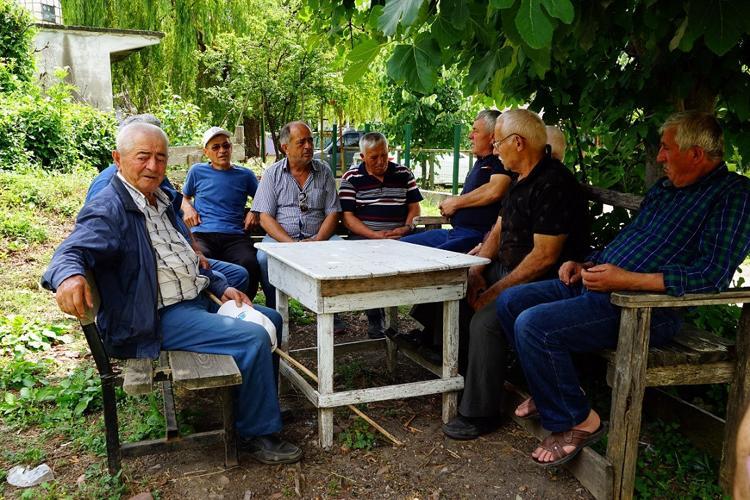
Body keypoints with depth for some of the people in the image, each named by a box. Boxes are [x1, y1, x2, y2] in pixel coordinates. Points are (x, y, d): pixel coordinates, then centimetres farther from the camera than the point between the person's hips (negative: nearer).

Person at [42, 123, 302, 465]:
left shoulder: (162, 200, 15)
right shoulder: (109, 209, -13)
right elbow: (73, 250, -28)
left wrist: (220, 287, 12)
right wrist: (69, 275, -52)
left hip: (196, 300, 10)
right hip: (157, 319, -10)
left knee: (271, 320, 17)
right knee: (254, 338, -22)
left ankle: (257, 401, 32)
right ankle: (258, 433, -5)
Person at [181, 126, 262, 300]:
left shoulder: (245, 175, 19)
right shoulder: (197, 171, 18)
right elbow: (184, 197, 34)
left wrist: (255, 212, 11)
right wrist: (187, 208, 11)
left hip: (235, 236, 0)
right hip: (202, 235, 0)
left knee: (250, 265, -34)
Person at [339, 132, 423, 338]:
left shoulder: (404, 174, 16)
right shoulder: (351, 178, 7)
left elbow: (414, 206, 18)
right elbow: (348, 217, 0)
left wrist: (406, 227, -4)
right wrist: (374, 235, -13)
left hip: (399, 238, 2)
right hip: (364, 237, -2)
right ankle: (375, 321, -16)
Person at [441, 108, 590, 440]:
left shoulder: (553, 184, -20)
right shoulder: (521, 181, 12)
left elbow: (544, 255, -25)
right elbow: (498, 231, 16)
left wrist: (496, 291, -21)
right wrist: (476, 272, 1)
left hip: (546, 282, -10)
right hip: (509, 269, 10)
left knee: (485, 320, -29)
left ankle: (479, 414, -12)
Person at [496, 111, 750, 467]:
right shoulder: (663, 189, 19)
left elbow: (712, 275, -20)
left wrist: (626, 280, -25)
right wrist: (585, 266, 8)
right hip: (596, 285, 10)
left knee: (533, 325, -25)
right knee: (510, 302, 5)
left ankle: (577, 420, -4)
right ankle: (553, 390, 18)